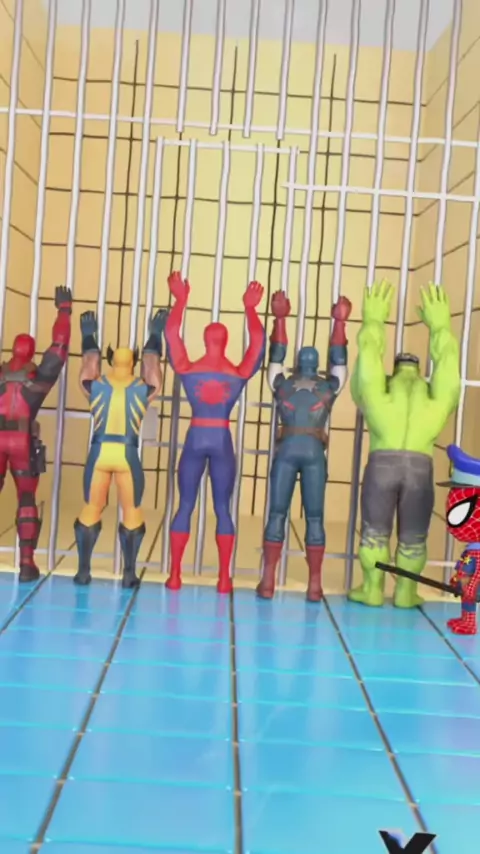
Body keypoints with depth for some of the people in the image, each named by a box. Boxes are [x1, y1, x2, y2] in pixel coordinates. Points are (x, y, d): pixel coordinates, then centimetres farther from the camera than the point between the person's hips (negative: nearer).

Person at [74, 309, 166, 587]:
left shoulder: (95, 385, 1)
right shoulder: (144, 389, 0)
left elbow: (89, 358, 18)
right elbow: (152, 359, 15)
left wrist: (89, 334, 33)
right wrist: (156, 333, 28)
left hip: (99, 452, 1)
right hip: (127, 454, -1)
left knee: (91, 509, 9)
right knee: (132, 511, 8)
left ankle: (83, 570, 9)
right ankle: (129, 573, 6)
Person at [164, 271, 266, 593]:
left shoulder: (186, 370, -5)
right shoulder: (240, 374, -6)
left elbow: (171, 332, 4)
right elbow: (258, 339, 3)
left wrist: (181, 300, 11)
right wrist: (250, 308, 12)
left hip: (195, 440, 0)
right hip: (222, 442, 0)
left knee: (186, 506, 6)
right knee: (223, 508, 5)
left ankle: (175, 575, 6)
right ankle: (224, 577, 5)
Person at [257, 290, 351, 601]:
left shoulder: (282, 385, 6)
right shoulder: (329, 388, 6)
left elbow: (276, 357, 20)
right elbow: (339, 360, 19)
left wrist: (280, 318, 25)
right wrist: (340, 322, 24)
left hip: (287, 451, 0)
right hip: (314, 453, 0)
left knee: (277, 514, 1)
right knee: (315, 518, 2)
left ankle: (268, 581, -2)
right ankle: (315, 584, 0)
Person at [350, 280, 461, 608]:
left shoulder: (377, 391, 12)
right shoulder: (437, 396, 14)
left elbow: (369, 351, 25)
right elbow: (447, 358, 28)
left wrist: (374, 320, 40)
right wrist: (440, 326, 42)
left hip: (382, 465, 0)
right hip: (419, 468, 0)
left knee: (375, 531, 12)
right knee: (413, 536, 13)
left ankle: (372, 589, 16)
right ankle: (405, 593, 17)